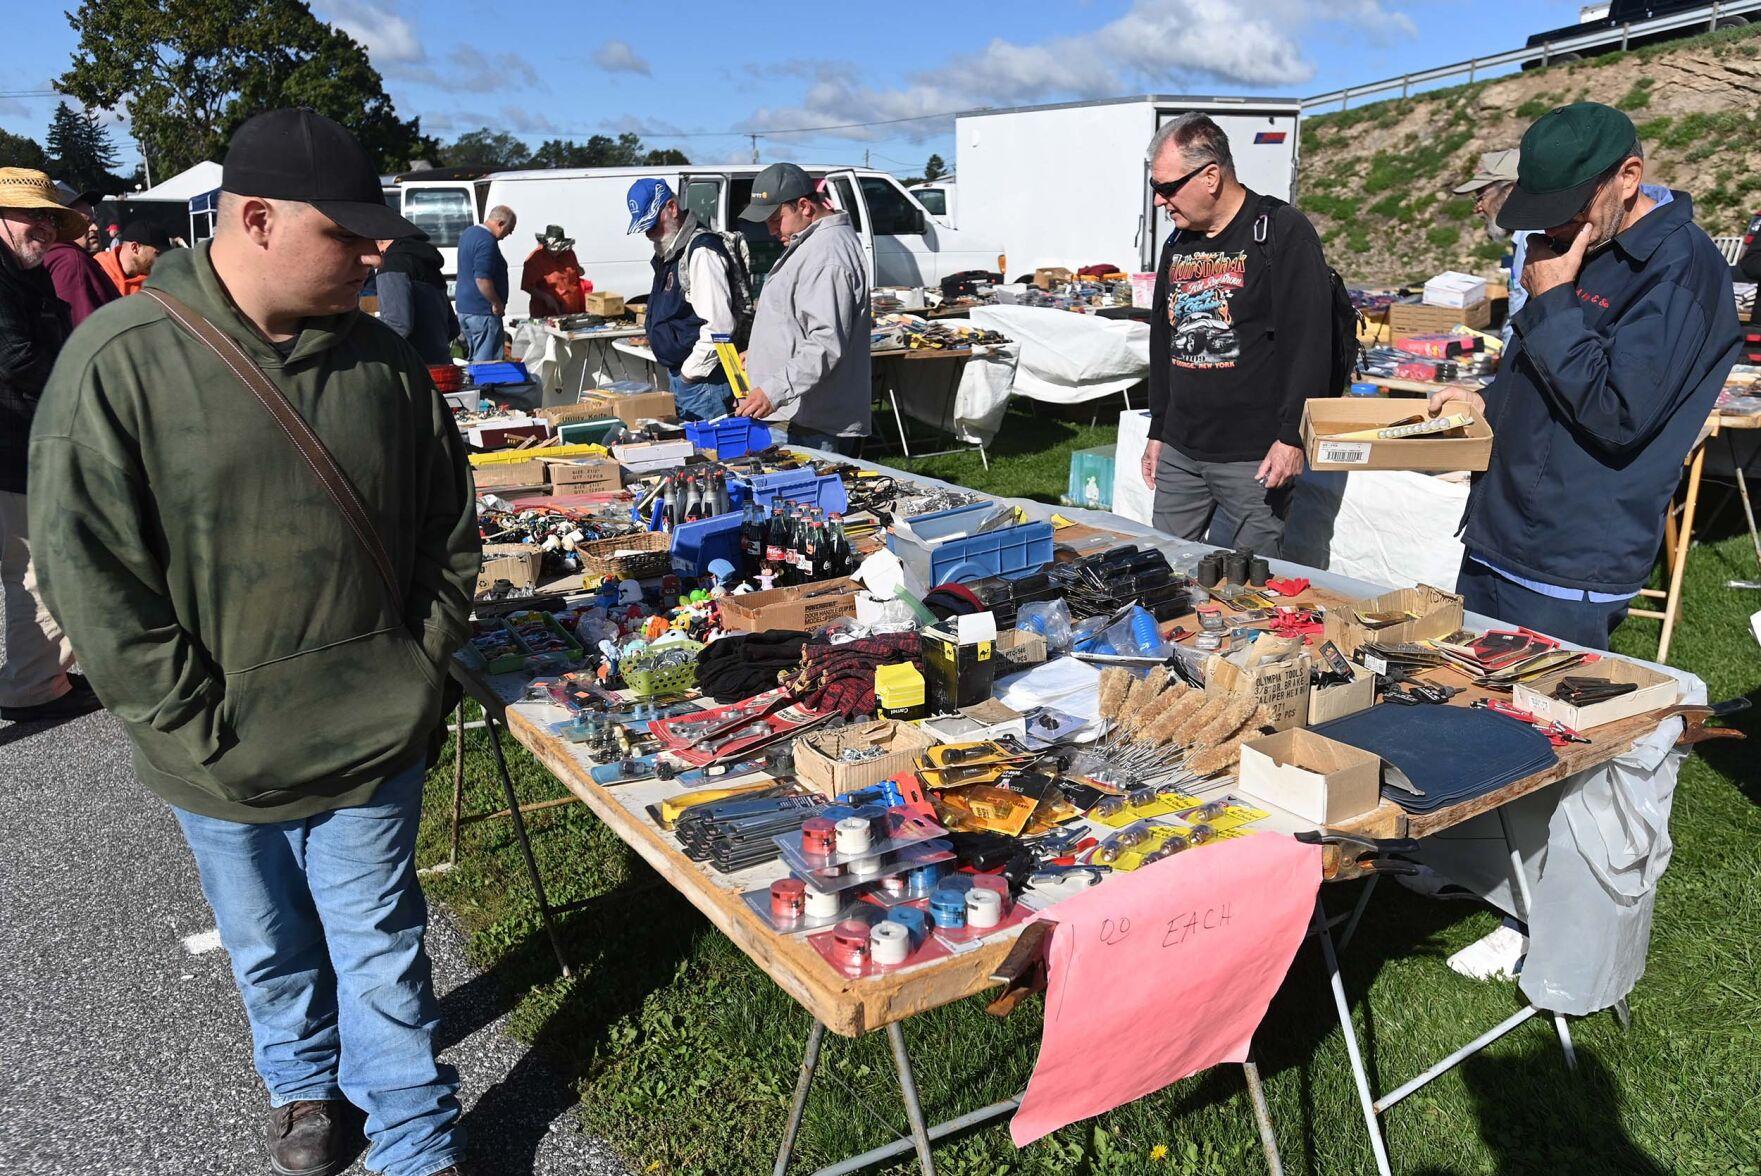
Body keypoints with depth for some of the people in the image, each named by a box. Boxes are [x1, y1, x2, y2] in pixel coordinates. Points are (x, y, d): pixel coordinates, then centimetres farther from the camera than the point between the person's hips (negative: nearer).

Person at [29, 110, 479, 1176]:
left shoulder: (384, 363, -3)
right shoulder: (120, 364, -14)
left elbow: (451, 527, 7)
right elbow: (90, 576, -13)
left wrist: (423, 667, 1)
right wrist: (205, 728, -14)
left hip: (373, 740, 1)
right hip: (223, 762, -1)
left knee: (383, 953, 12)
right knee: (272, 950, 22)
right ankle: (304, 1080, 50)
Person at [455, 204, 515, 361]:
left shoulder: (468, 233, 15)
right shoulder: (487, 242, -18)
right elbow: (482, 279, -25)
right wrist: (497, 303, -14)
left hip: (464, 308, 10)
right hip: (483, 312, -10)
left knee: (473, 358, 16)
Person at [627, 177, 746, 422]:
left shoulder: (702, 252, -17)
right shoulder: (668, 253, 16)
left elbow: (719, 325, -25)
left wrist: (690, 371, -16)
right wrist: (676, 374, 18)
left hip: (703, 381, -10)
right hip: (678, 376, 10)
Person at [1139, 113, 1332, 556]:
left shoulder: (1283, 232, -8)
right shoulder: (1178, 244, 14)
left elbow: (1308, 341, -13)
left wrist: (1291, 437, -18)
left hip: (1255, 458, -6)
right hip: (1178, 452, 7)